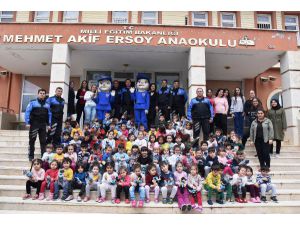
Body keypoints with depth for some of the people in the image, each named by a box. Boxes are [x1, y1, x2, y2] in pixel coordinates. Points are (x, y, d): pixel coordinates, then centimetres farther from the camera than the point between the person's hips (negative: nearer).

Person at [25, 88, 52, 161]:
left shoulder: (47, 104, 12)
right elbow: (27, 112, -4)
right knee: (32, 140, 3)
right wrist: (27, 123, -12)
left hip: (43, 125, 3)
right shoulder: (32, 103, 0)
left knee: (43, 141, 3)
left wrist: (49, 124, 6)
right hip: (34, 124, -3)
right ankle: (31, 156, 11)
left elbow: (49, 114, 13)